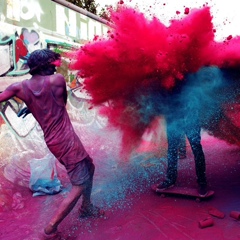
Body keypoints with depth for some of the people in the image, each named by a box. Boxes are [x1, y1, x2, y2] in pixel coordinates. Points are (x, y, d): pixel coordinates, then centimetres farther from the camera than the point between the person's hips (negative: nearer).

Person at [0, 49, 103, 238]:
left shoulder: (20, 87, 2)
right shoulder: (57, 80, -9)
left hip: (55, 140, 7)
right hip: (65, 140, -7)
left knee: (89, 167, 24)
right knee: (80, 185, 1)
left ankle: (86, 207, 39)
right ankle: (51, 229, 6)